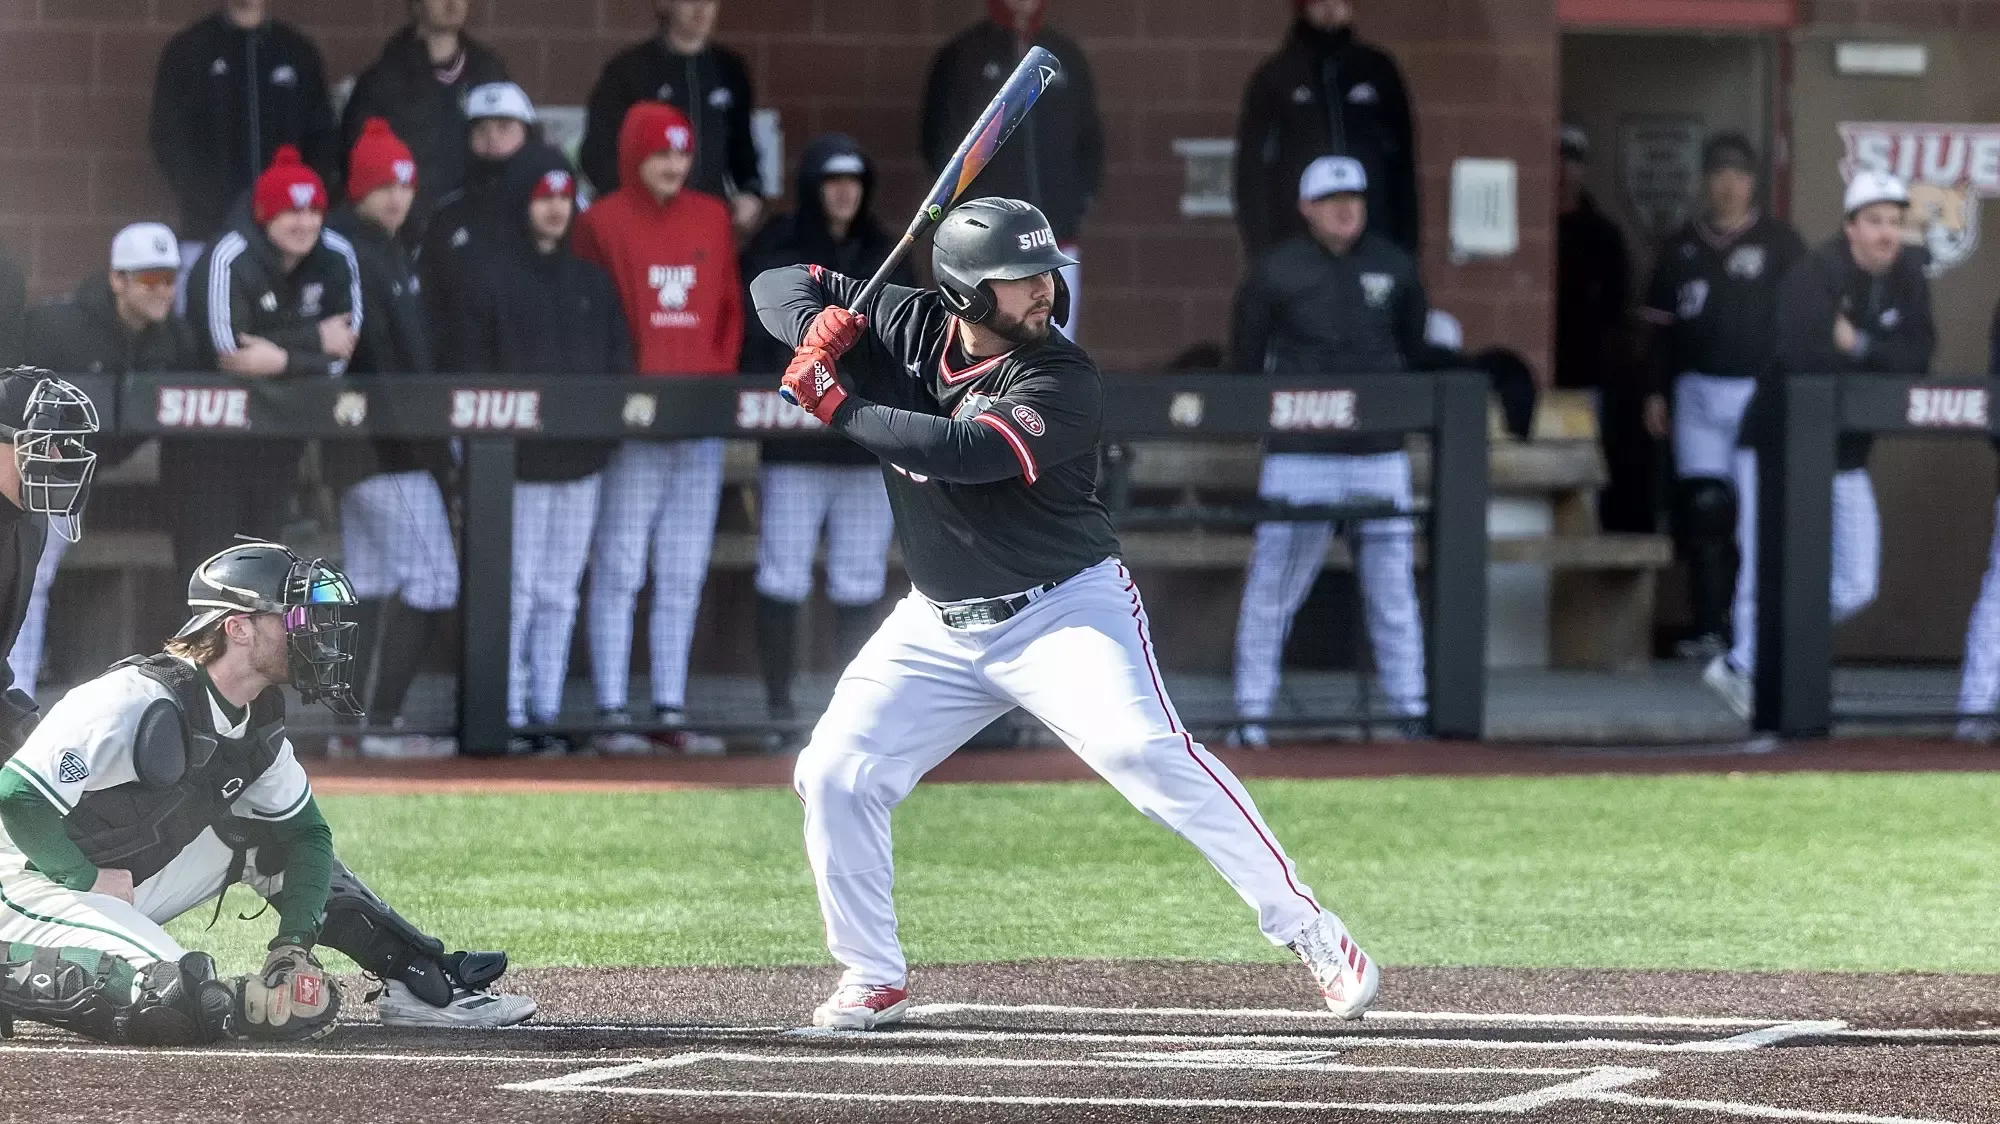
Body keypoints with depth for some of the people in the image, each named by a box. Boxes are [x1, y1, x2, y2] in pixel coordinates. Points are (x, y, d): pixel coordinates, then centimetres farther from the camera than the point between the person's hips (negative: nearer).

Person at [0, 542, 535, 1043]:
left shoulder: (259, 723, 3)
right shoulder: (142, 702, -25)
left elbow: (305, 832, 12)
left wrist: (295, 942, -2)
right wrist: (89, 879, -20)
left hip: (129, 895, 9)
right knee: (180, 1005, -32)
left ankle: (420, 981, 14)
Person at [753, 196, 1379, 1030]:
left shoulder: (1062, 381, -19)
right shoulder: (906, 328, -3)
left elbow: (968, 452, -34)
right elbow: (779, 286, 5)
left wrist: (839, 406, -29)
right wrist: (818, 325, -19)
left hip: (1065, 610, -5)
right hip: (941, 625, 6)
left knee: (1147, 751, -25)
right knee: (834, 775, -4)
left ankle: (1311, 935, -22)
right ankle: (873, 980, 13)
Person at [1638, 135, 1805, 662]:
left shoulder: (1780, 242, 3)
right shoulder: (1681, 248, 12)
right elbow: (1660, 325, 16)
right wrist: (1657, 391, 10)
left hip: (1763, 391, -2)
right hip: (1699, 393, 2)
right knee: (1704, 510, -5)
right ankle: (1710, 628, -3)